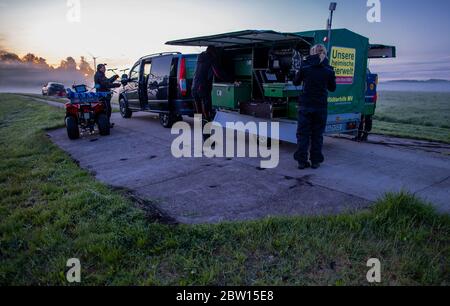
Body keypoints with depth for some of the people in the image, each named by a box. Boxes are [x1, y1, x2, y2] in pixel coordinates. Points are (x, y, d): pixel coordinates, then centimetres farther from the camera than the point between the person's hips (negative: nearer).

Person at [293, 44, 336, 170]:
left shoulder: (305, 67, -5)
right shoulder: (329, 70, -2)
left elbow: (296, 82, 8)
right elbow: (332, 88, 9)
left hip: (305, 105, -1)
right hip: (321, 106, 1)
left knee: (303, 133, 7)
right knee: (317, 135, 10)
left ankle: (302, 161, 6)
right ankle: (315, 161, 13)